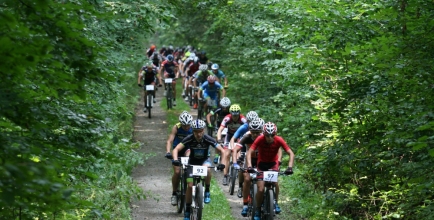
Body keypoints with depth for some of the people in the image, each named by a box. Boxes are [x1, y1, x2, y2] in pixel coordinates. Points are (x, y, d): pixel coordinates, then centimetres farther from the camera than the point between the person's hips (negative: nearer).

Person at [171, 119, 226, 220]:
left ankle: (207, 192, -16)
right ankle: (187, 210, 6)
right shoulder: (189, 139, -24)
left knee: (207, 169, -37)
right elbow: (176, 149, -29)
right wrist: (175, 160, -47)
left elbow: (222, 150, -23)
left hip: (204, 161, -1)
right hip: (192, 162, 1)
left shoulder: (208, 139, -25)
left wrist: (222, 163, -38)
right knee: (190, 185, -9)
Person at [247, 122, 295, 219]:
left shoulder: (279, 140, -24)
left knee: (275, 181, -27)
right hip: (262, 163, -1)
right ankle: (258, 210, 7)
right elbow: (249, 152, -29)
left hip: (273, 163, 1)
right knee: (261, 189, -13)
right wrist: (249, 166, -44)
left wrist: (290, 167, -37)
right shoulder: (260, 140, -26)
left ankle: (276, 203, -7)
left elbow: (291, 153, -23)